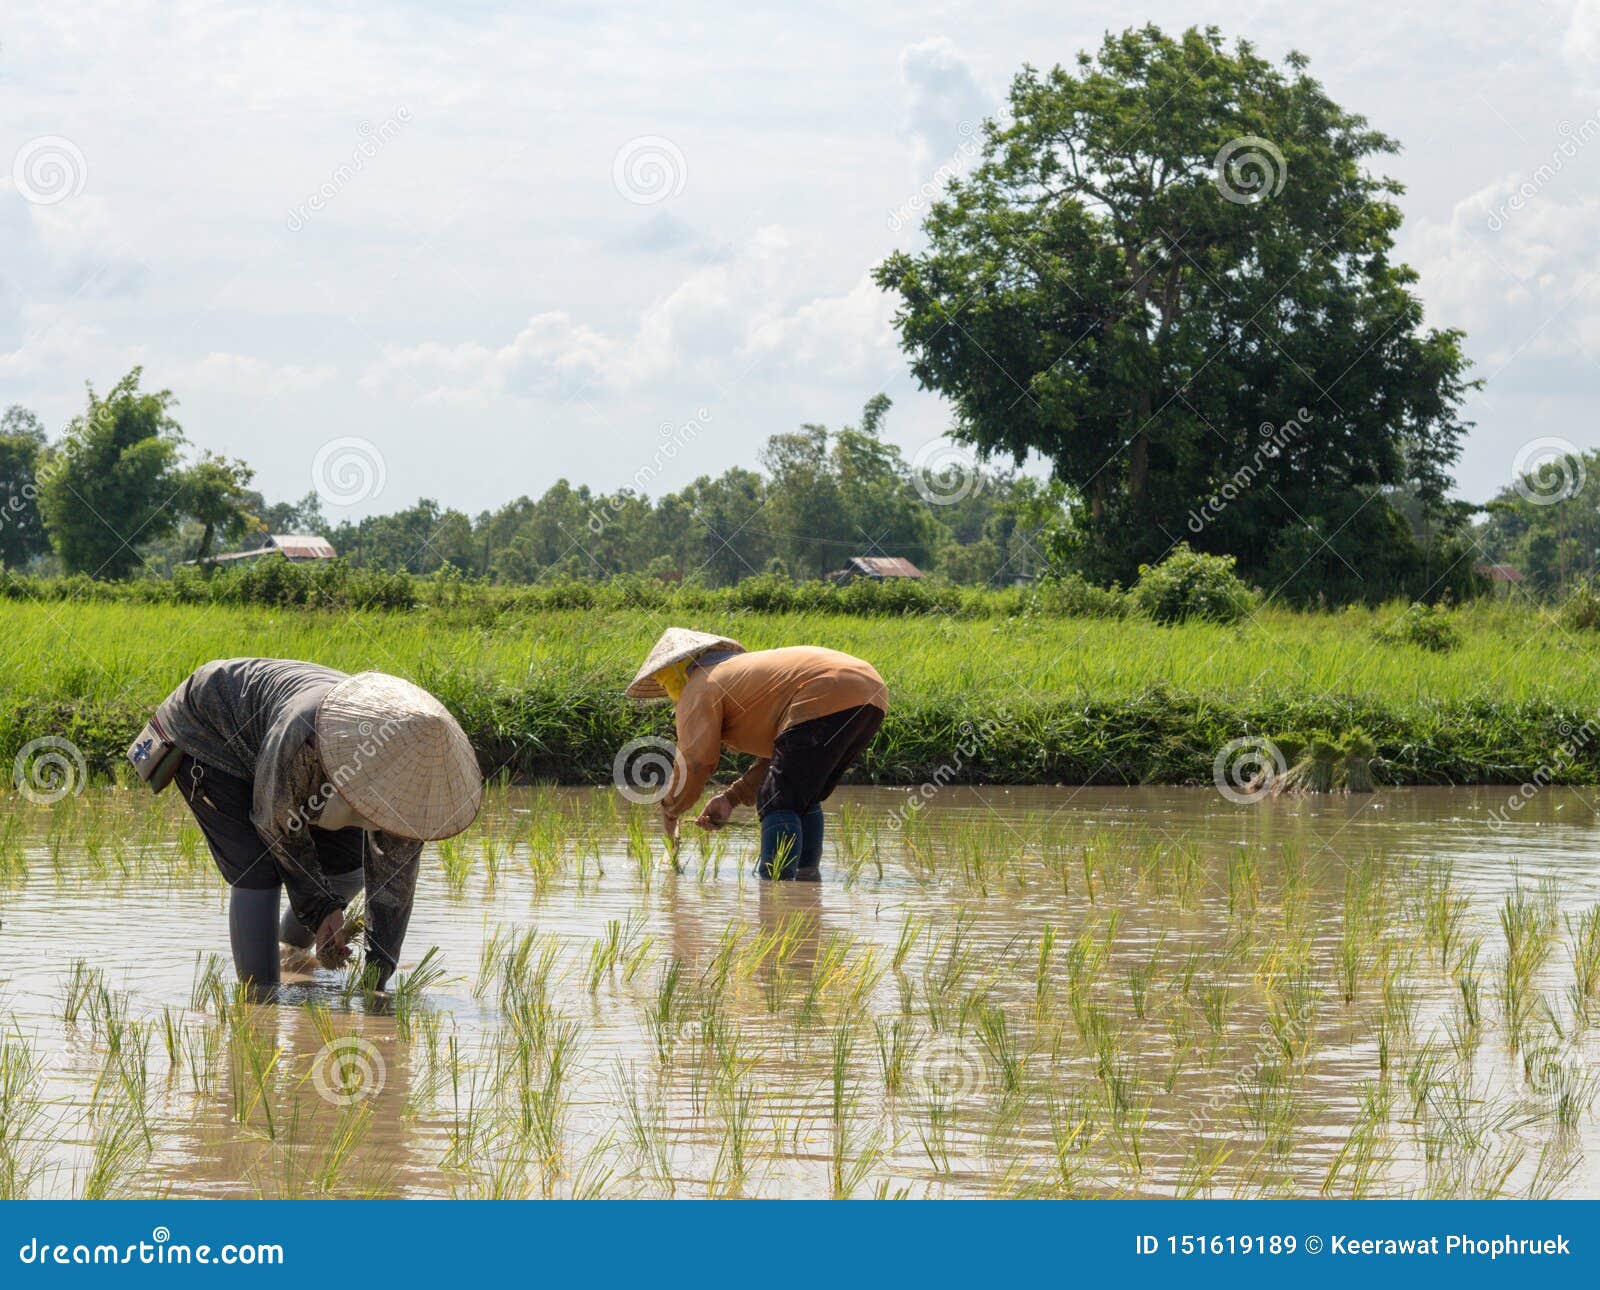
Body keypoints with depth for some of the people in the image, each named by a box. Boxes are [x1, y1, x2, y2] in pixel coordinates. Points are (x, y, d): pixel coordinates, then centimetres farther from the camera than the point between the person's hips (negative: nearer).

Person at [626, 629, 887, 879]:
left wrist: (670, 809, 17)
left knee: (779, 803, -7)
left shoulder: (700, 688, 9)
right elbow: (780, 749, 35)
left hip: (827, 700, -9)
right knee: (804, 801, 22)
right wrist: (732, 797, 28)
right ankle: (807, 876, 18)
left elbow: (695, 760, 1)